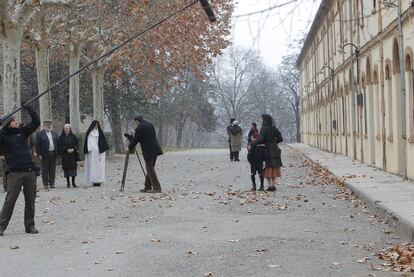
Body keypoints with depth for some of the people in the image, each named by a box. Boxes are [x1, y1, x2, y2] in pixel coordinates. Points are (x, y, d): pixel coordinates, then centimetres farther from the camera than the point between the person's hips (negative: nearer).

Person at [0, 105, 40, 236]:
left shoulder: (22, 131, 13)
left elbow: (36, 122, 14)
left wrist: (29, 109, 7)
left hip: (30, 171, 5)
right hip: (15, 172, -5)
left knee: (30, 200, 7)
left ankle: (30, 225, 16)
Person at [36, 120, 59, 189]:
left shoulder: (55, 133, 15)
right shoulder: (40, 134, 0)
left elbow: (58, 143, 14)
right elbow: (37, 145, -5)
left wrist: (58, 152, 6)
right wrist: (39, 154, -11)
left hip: (53, 154, 4)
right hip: (45, 154, -4)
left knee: (52, 170, 6)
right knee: (45, 170, 0)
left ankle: (52, 183, 12)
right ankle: (45, 184, 5)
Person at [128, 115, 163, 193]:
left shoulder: (139, 128, -9)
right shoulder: (150, 124, 15)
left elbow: (135, 139, -3)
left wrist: (130, 148, 14)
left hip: (148, 151, -8)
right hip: (155, 150, 8)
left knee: (150, 169, -4)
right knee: (150, 168, 14)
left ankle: (157, 188, -8)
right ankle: (147, 187, 18)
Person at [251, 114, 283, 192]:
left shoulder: (264, 129, -11)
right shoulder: (274, 128, 4)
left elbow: (260, 140, -20)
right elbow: (280, 138, 7)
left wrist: (252, 144, -12)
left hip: (267, 150, -4)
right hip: (275, 149, 4)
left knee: (268, 168, 2)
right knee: (274, 167, 9)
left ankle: (270, 185, -3)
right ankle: (273, 184, 8)